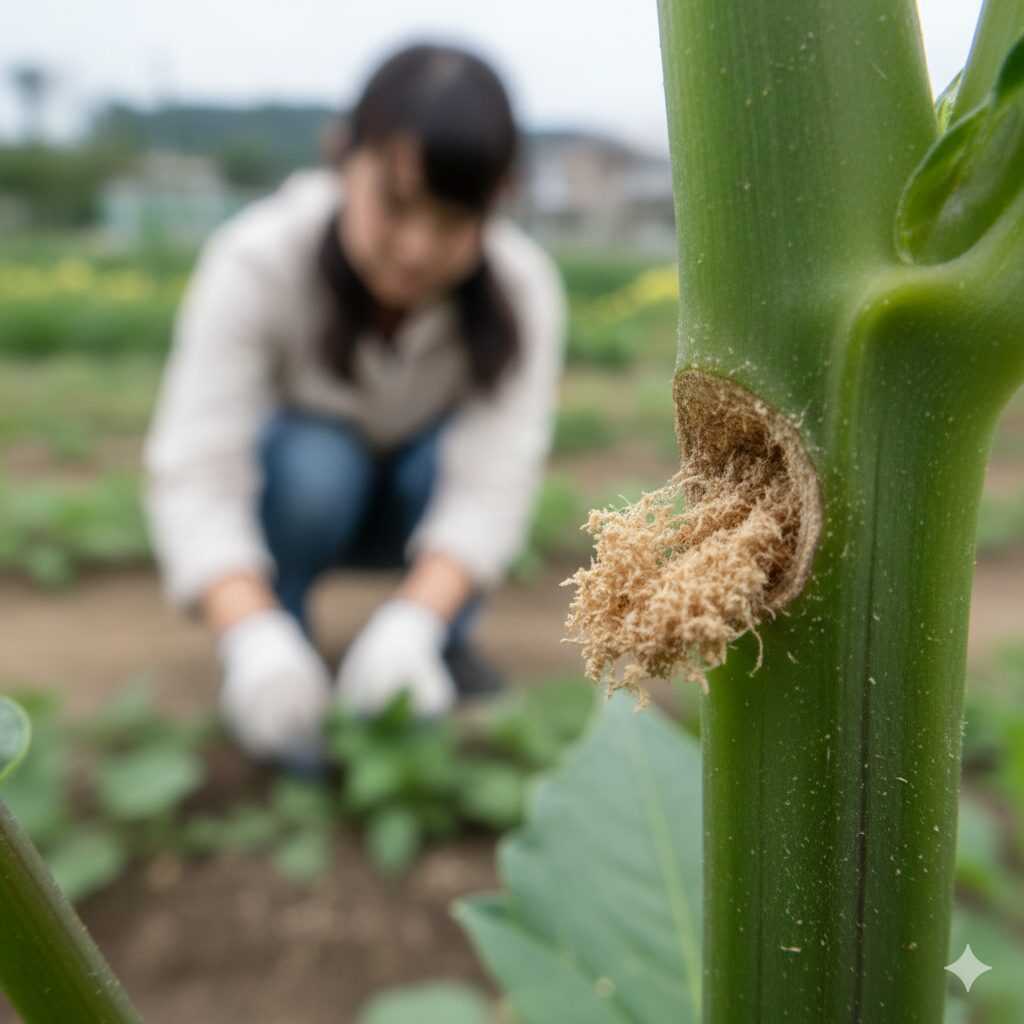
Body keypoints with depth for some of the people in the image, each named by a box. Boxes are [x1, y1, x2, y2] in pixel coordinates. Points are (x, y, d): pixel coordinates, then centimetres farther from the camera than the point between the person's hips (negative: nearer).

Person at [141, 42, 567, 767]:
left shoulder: (524, 288, -25)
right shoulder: (256, 263, -30)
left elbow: (493, 480, -34)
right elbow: (194, 472, -35)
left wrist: (413, 621, -50)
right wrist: (253, 637, -51)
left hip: (419, 511, 1)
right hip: (290, 491, -1)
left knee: (454, 452, -31)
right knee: (312, 460, -33)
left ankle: (442, 646, -4)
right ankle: (285, 662, -7)